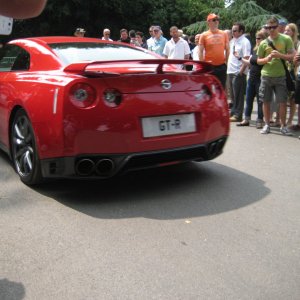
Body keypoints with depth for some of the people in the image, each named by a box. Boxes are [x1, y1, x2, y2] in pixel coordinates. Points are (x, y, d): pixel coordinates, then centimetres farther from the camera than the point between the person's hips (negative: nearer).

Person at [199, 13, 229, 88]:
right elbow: (200, 51, -1)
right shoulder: (204, 35, -1)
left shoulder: (224, 34, 7)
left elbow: (227, 49, 12)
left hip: (221, 66, 3)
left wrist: (226, 61, 5)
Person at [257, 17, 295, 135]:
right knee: (266, 101, 6)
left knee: (282, 102, -1)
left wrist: (280, 55, -18)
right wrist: (266, 59, -11)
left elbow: (292, 56, -1)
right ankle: (267, 125, 20)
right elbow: (258, 61, 11)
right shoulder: (263, 43, 5)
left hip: (281, 76, -2)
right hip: (266, 76, 2)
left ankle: (283, 126, 13)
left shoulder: (286, 39, 0)